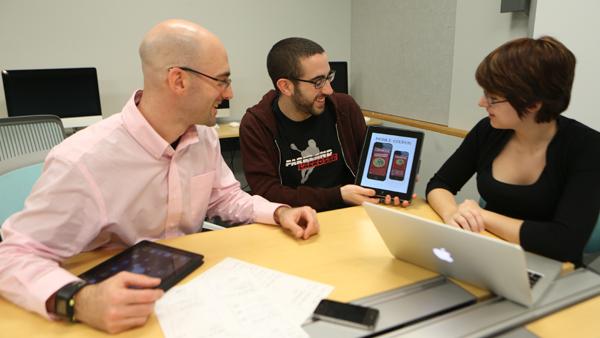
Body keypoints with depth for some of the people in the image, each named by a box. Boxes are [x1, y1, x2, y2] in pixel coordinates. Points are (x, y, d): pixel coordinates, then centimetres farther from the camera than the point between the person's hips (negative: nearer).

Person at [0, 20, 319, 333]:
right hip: (120, 314, -3)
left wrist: (280, 212, -8)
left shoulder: (205, 136, -4)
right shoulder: (82, 162, -28)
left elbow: (224, 196, 9)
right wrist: (79, 301, -41)